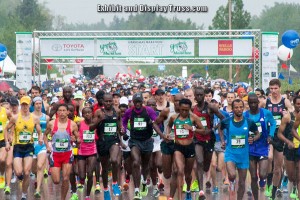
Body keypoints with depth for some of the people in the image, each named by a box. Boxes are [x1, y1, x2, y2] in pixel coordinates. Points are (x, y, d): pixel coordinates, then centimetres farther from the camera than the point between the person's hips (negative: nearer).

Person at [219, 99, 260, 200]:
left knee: (242, 182, 8)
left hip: (243, 155, 2)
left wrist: (253, 139, -11)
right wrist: (222, 140, 4)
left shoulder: (249, 122, -5)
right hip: (230, 153, -2)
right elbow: (221, 130, 18)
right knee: (232, 175, -28)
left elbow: (257, 134, 10)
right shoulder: (226, 122, -5)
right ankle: (231, 182, 7)